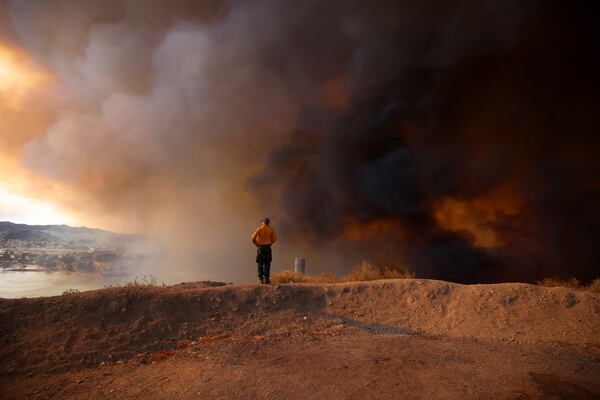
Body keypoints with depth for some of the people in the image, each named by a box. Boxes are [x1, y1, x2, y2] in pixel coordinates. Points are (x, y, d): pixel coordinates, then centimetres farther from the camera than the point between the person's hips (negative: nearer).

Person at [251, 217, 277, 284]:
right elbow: (274, 239, 1)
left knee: (260, 263, 2)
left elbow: (253, 237, -10)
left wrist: (256, 244, 5)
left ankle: (261, 279, -1)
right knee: (267, 264, 5)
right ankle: (266, 279, 2)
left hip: (260, 247, -1)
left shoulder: (259, 228, -2)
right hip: (268, 247, 2)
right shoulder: (271, 229, 4)